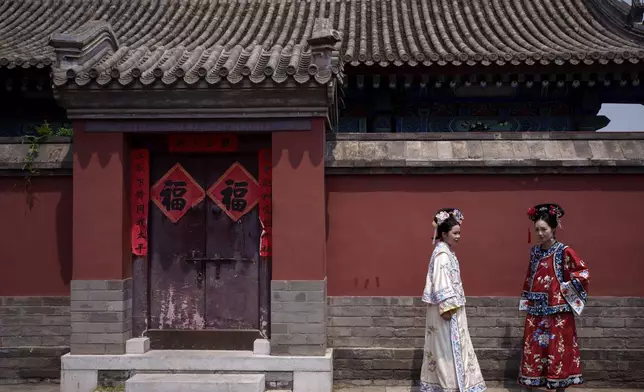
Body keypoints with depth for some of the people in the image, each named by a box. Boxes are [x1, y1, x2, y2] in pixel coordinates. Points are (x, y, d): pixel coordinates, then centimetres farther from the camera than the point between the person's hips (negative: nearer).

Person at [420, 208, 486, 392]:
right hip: (446, 308, -10)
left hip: (451, 306, 10)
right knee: (448, 348, -3)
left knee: (445, 348, 14)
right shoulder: (442, 254, -17)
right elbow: (441, 282, -23)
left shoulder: (446, 252, 13)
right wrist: (447, 308, -25)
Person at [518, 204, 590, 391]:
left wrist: (565, 287, -10)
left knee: (558, 350, 1)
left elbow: (583, 273, -10)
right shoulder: (535, 252, 8)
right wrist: (527, 302, 14)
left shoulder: (564, 251, -9)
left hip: (558, 310, -5)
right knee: (532, 349, 8)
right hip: (536, 310, 5)